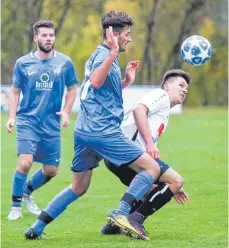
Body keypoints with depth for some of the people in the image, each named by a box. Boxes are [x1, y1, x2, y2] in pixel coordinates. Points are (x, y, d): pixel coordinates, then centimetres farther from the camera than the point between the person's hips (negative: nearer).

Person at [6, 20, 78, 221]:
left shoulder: (64, 62, 1)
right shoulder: (23, 63, 0)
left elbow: (72, 89, 13)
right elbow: (15, 92, 8)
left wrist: (66, 111, -2)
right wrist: (11, 117, -4)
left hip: (52, 125, 3)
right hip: (27, 121, -2)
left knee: (51, 170, 7)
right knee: (25, 162, -20)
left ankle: (27, 192, 35)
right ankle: (16, 206, -4)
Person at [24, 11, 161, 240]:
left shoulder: (101, 55, 21)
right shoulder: (104, 54, -9)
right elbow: (95, 82, -30)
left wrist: (126, 81, 25)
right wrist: (113, 53, -35)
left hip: (83, 131, 10)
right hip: (102, 131, -10)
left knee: (78, 187, 19)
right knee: (152, 168, -7)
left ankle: (37, 228, 13)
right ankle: (120, 213, -21)